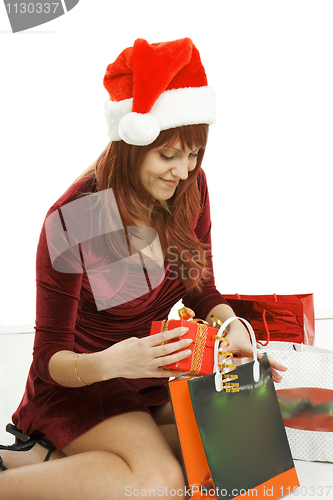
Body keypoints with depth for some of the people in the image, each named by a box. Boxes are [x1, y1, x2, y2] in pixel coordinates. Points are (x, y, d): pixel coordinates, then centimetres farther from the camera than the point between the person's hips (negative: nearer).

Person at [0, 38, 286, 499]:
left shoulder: (190, 189, -7)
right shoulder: (72, 221, -22)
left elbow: (201, 290, 5)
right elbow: (50, 357, -16)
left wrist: (232, 328, -18)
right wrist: (110, 363, -38)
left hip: (150, 374, 7)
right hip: (77, 382, -6)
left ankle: (55, 457, -9)